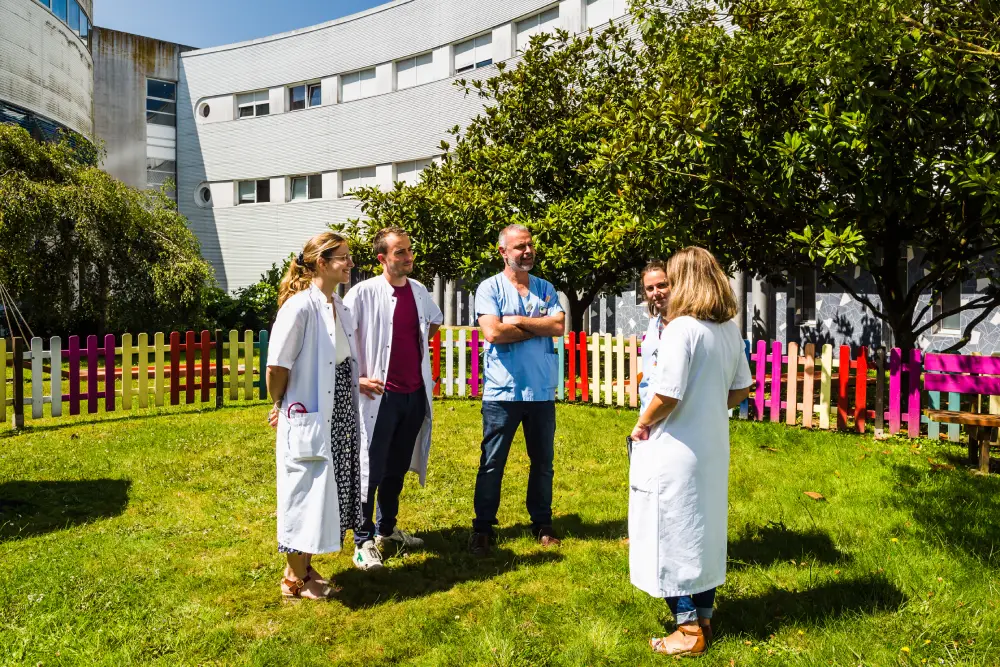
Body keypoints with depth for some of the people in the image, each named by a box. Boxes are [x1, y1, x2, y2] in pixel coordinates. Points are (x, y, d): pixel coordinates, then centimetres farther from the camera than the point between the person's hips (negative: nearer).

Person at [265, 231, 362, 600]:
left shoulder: (340, 306, 8)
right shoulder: (300, 307, -18)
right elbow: (276, 365, -16)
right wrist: (280, 406, -3)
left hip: (339, 418, 8)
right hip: (309, 419, -8)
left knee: (329, 493, 16)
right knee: (306, 494, 4)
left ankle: (305, 566, 35)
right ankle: (294, 579, 24)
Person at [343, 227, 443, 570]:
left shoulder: (419, 291, 7)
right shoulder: (364, 293, -12)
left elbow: (435, 321, 28)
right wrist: (356, 378, -15)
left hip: (415, 394, 6)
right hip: (380, 396, -6)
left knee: (398, 467, 17)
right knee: (371, 470, 1)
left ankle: (387, 529, 34)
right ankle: (364, 541, 16)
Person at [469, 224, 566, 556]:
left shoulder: (545, 288, 9)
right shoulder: (490, 288, -2)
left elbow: (560, 326, -6)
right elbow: (493, 333, -16)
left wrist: (518, 320, -12)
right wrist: (540, 326, -8)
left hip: (543, 392, 4)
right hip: (502, 392, -4)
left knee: (543, 462, 14)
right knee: (492, 464, 5)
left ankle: (542, 524, 30)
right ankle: (482, 528, 20)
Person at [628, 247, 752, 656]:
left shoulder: (682, 328, -21)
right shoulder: (730, 330, 4)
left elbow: (667, 394, -24)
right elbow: (741, 388, 12)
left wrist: (642, 425, -8)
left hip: (676, 451, -8)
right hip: (712, 447, 8)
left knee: (673, 536, 7)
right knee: (705, 531, 20)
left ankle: (689, 632, 18)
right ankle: (704, 618, 34)